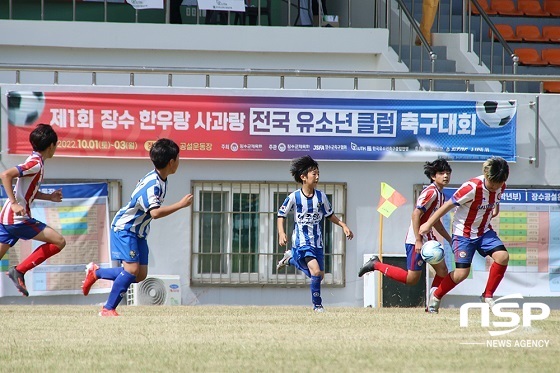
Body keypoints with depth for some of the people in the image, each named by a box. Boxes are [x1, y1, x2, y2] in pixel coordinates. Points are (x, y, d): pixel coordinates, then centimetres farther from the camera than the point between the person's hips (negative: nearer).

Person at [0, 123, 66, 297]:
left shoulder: (35, 162, 17)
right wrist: (14, 204, -27)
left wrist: (49, 197, 23)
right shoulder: (36, 163, -13)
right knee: (59, 241, -7)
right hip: (18, 219, -10)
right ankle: (19, 271, -9)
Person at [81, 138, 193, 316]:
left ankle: (95, 272, 21)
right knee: (132, 269, -19)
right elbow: (155, 212, -40)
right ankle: (108, 309, -10)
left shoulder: (160, 180, 3)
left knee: (140, 275, 4)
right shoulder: (152, 184, -28)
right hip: (124, 228, -9)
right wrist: (181, 204, -36)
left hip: (138, 232, 9)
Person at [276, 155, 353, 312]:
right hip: (301, 241, -5)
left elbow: (329, 215, 15)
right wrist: (281, 233, -14)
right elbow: (281, 215, 0)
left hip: (317, 241, 5)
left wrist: (343, 225, 4)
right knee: (315, 271, -21)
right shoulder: (293, 197, -10)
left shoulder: (321, 197, 0)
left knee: (320, 275, 11)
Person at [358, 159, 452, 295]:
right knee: (412, 279, -9)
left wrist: (449, 239, 26)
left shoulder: (440, 195, 13)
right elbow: (416, 215, -22)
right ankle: (376, 265, 3)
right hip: (416, 240, -10)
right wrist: (418, 241, -25)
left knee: (442, 271, 3)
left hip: (428, 239, 10)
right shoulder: (430, 192, -16)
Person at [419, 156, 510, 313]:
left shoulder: (500, 187, -8)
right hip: (464, 234, -6)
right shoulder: (472, 188, -27)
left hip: (484, 231, 6)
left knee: (502, 256, -17)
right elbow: (448, 205, -18)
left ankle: (488, 296, -2)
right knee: (462, 273, -13)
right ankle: (436, 295, 14)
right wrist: (428, 224, -12)